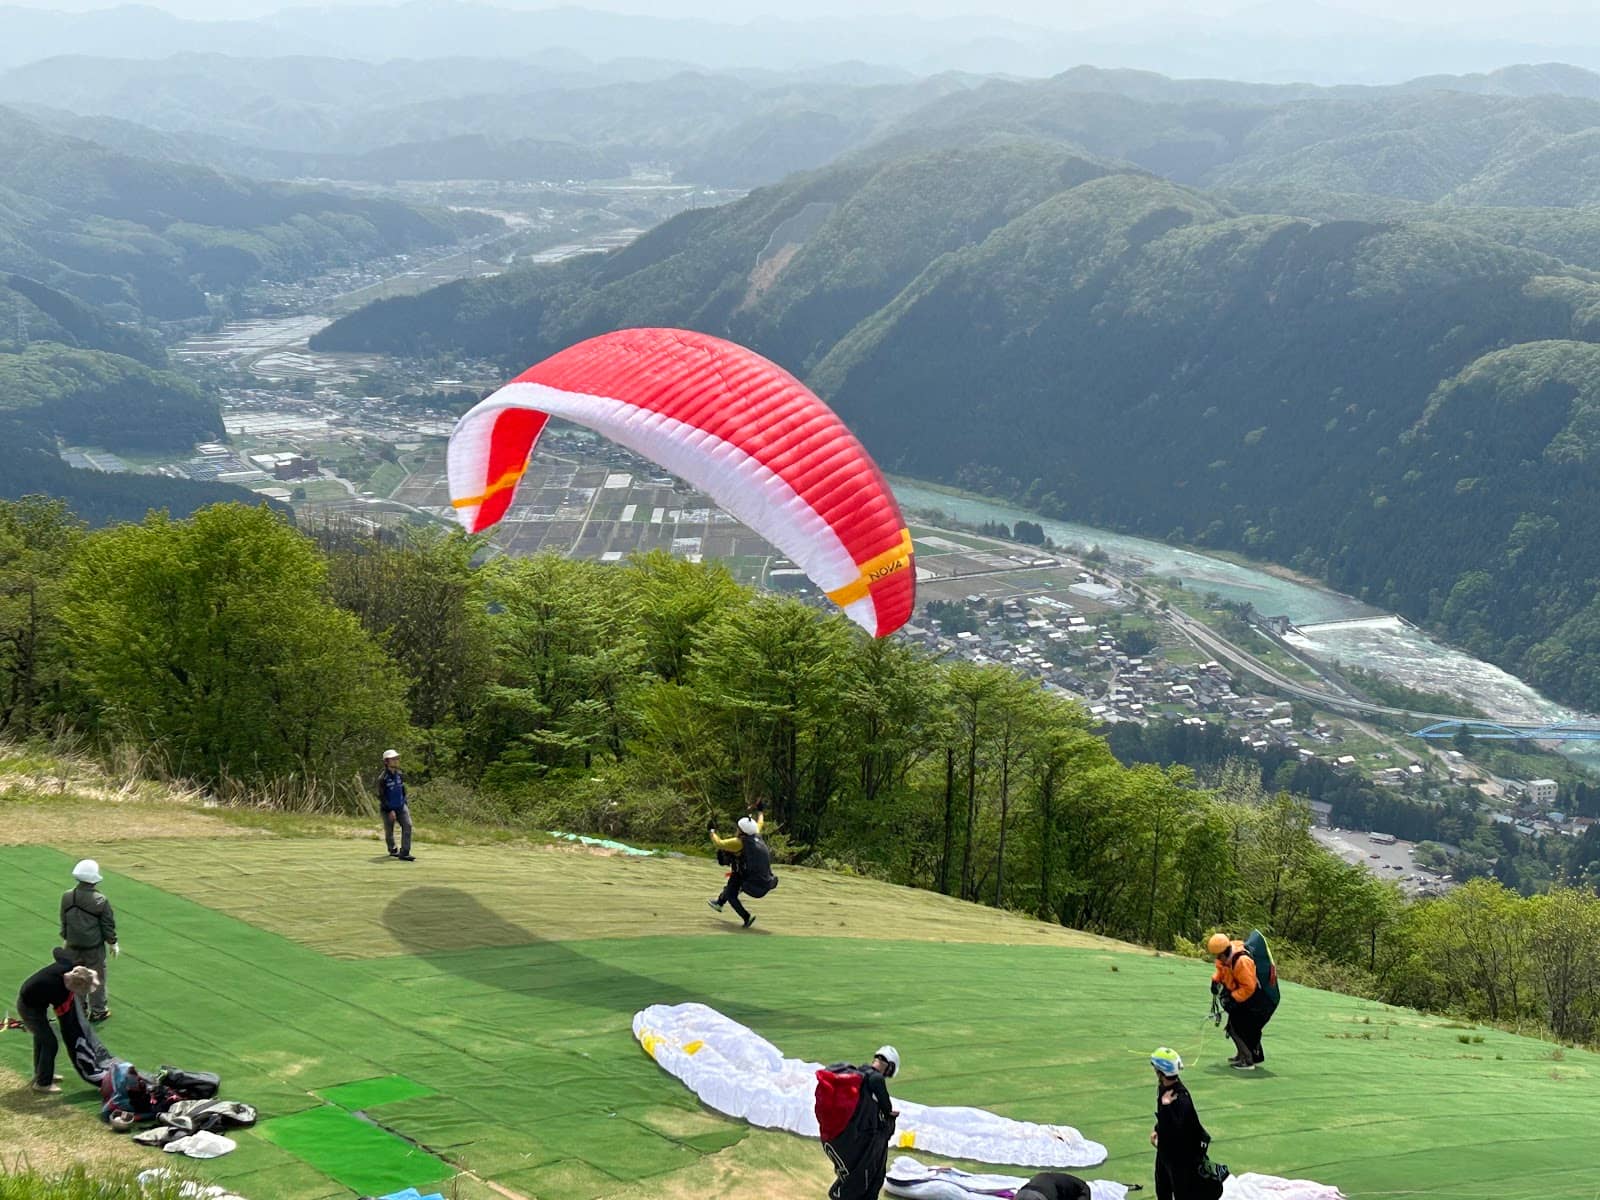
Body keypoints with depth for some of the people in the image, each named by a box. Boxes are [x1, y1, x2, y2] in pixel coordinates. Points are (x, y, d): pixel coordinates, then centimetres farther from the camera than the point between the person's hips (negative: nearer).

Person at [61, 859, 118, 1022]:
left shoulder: (67, 897, -6)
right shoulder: (100, 900, -18)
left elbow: (64, 921, 7)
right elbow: (108, 924, -10)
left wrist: (65, 938, 22)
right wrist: (113, 943, 4)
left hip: (73, 945, 4)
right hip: (94, 946, -4)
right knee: (96, 977, 9)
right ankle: (98, 1010, 17)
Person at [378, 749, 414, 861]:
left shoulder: (399, 775, 4)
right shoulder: (383, 778, -16)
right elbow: (381, 797, -17)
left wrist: (406, 805, 15)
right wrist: (390, 811, -20)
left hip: (401, 806, 4)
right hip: (388, 809, -4)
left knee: (407, 825, -15)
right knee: (389, 831, 9)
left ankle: (404, 853, -16)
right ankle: (392, 850, 37)